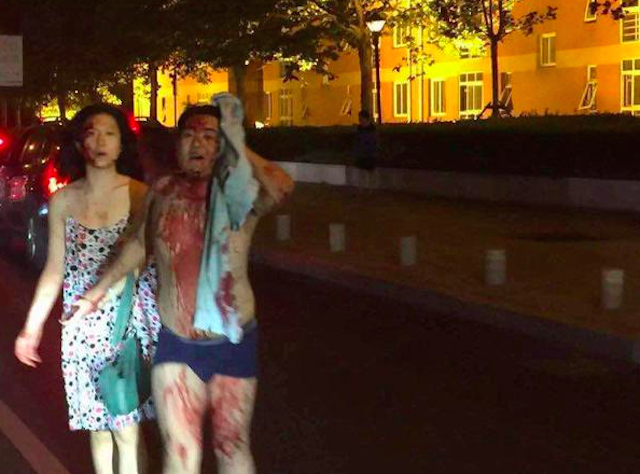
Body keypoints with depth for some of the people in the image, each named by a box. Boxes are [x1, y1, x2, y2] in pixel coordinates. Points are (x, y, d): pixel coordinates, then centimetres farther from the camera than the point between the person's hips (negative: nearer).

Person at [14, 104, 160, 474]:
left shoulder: (140, 195, -4)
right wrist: (32, 327, 10)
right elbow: (54, 270, 10)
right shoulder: (63, 201, 4)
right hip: (84, 327, 3)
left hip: (131, 320, -3)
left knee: (126, 428, -3)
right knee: (98, 425, 11)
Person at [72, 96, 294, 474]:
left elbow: (282, 188, -32)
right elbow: (140, 245, 17)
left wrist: (238, 146, -21)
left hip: (233, 343, -2)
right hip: (176, 345, 2)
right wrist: (99, 291, 25)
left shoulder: (239, 193, -9)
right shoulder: (163, 191, 1)